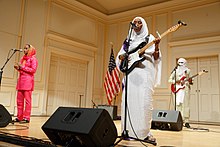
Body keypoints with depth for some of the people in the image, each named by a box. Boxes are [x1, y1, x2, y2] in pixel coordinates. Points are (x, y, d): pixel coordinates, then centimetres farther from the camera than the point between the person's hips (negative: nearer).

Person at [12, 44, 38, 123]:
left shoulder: (33, 59, -1)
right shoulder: (23, 58, 21)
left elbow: (33, 70, -11)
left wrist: (23, 67, -12)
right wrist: (18, 68, 5)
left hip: (28, 81, -7)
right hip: (21, 80, 7)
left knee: (27, 100, -6)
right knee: (19, 100, 5)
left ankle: (26, 118, -4)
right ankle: (19, 117, 10)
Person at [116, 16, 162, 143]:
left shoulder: (150, 38, 12)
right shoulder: (128, 40, 22)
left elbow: (156, 58, 3)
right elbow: (119, 56, 19)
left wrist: (156, 46, -16)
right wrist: (122, 57, -5)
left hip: (145, 71, -3)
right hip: (130, 72, 3)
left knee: (145, 101, -12)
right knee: (129, 100, -3)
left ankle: (145, 132, -6)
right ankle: (129, 131, 5)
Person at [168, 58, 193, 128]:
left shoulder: (187, 70, 12)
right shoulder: (176, 71, 7)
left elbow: (188, 80, 16)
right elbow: (170, 79, 6)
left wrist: (190, 81, -6)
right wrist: (176, 81, -10)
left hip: (186, 88, 2)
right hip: (178, 89, -1)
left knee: (186, 105, 1)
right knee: (178, 104, -7)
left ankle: (186, 121, 7)